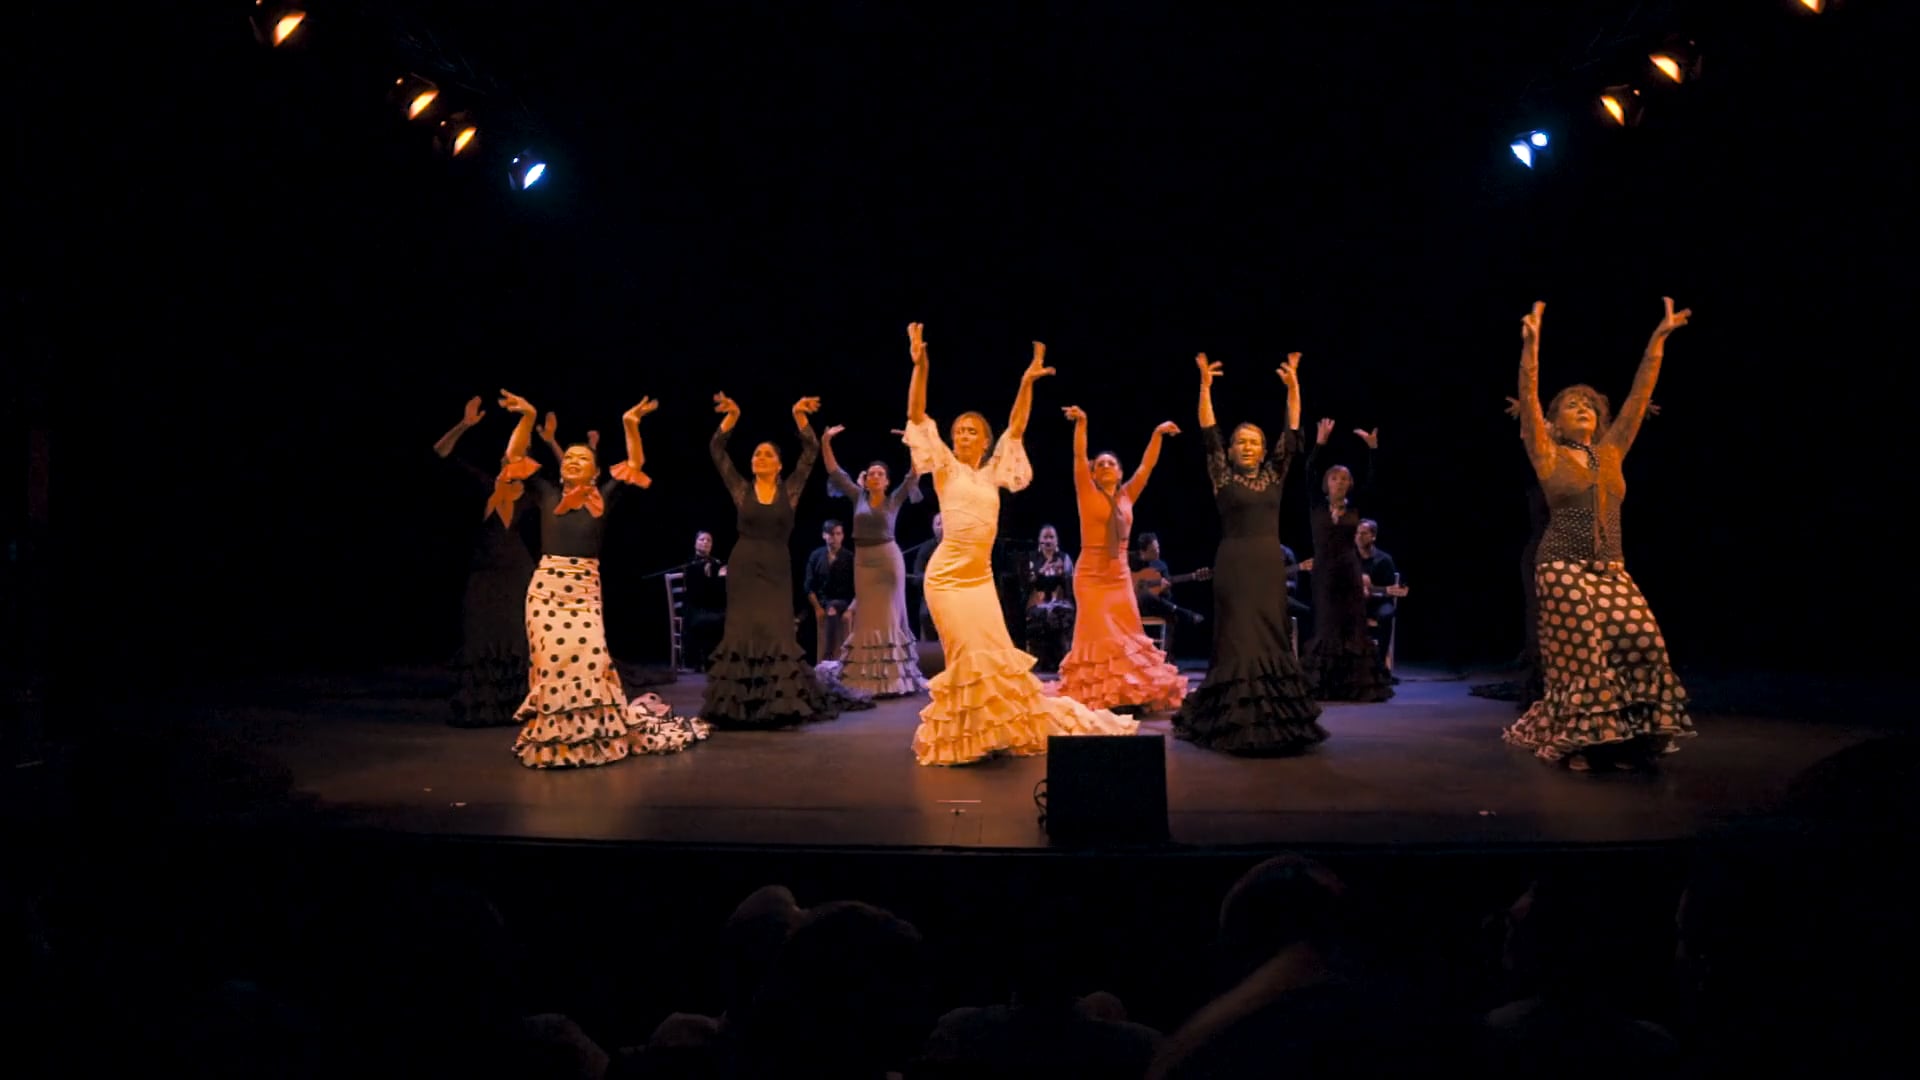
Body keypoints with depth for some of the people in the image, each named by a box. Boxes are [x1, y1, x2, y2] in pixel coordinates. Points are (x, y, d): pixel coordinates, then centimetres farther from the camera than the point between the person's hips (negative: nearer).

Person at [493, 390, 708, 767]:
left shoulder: (603, 498, 10)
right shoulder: (547, 495, 11)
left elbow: (635, 464, 6)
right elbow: (514, 456, 8)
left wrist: (631, 424, -4)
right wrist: (528, 417, -1)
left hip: (586, 588, -1)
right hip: (546, 586, 1)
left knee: (589, 656, -12)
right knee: (550, 658, -6)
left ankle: (597, 735, -1)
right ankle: (550, 738, 3)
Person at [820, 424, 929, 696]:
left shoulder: (894, 500, 2)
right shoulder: (858, 497, 7)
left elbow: (913, 477, -7)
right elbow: (835, 472, 5)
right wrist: (826, 443, -4)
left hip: (888, 559, -2)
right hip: (863, 561, 2)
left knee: (889, 615, 0)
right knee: (866, 617, 4)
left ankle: (894, 678, 3)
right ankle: (869, 679, 8)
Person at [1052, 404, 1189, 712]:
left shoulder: (1126, 495, 11)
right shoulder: (1087, 493, 1)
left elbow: (1147, 466, 10)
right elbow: (1078, 457, -10)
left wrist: (1157, 435, 3)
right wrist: (1081, 423, -20)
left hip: (1120, 576, 4)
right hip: (1091, 576, -4)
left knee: (1130, 637, 2)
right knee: (1097, 636, -6)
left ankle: (1130, 696, 8)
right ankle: (1097, 698, -2)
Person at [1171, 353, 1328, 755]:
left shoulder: (1274, 473, 10)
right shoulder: (1223, 476, 2)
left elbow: (1292, 433, 5)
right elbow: (1208, 433, -6)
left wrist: (1293, 385, -3)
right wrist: (1205, 386, -14)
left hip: (1270, 563, 4)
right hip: (1234, 563, -4)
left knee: (1271, 636, 5)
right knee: (1238, 636, -4)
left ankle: (1275, 716, 11)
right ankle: (1234, 719, 2)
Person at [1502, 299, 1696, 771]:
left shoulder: (1610, 453, 13)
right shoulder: (1548, 456, 0)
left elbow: (1639, 397, 13)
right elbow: (1528, 401, -11)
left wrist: (1658, 340, 11)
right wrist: (1532, 344, -20)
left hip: (1612, 570, 5)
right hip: (1565, 569, -5)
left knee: (1640, 641, -10)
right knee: (1578, 657, -8)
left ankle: (1622, 740, 0)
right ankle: (1574, 743, 5)